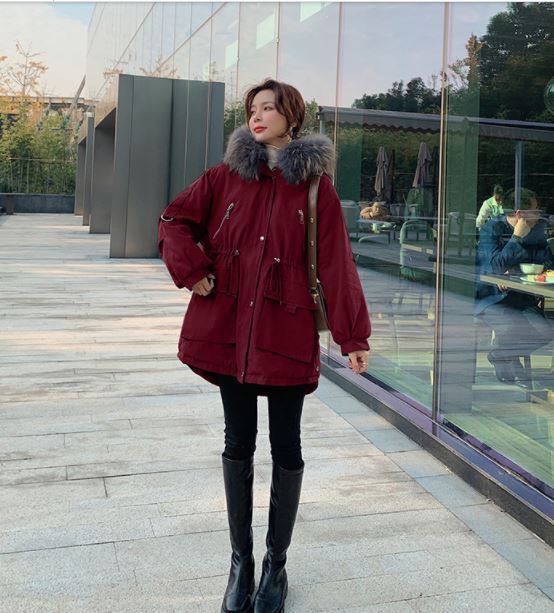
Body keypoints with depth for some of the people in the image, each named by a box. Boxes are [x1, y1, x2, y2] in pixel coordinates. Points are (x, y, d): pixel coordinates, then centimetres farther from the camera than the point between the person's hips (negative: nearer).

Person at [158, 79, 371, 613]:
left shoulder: (316, 184, 0)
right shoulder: (227, 174, 7)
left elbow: (335, 262, -4)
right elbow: (174, 220, 12)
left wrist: (352, 336, -8)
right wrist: (193, 272, -4)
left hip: (287, 329, -2)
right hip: (229, 325, 2)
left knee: (285, 447, 5)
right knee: (238, 443, 10)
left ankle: (276, 564, 23)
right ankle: (240, 562, 25)